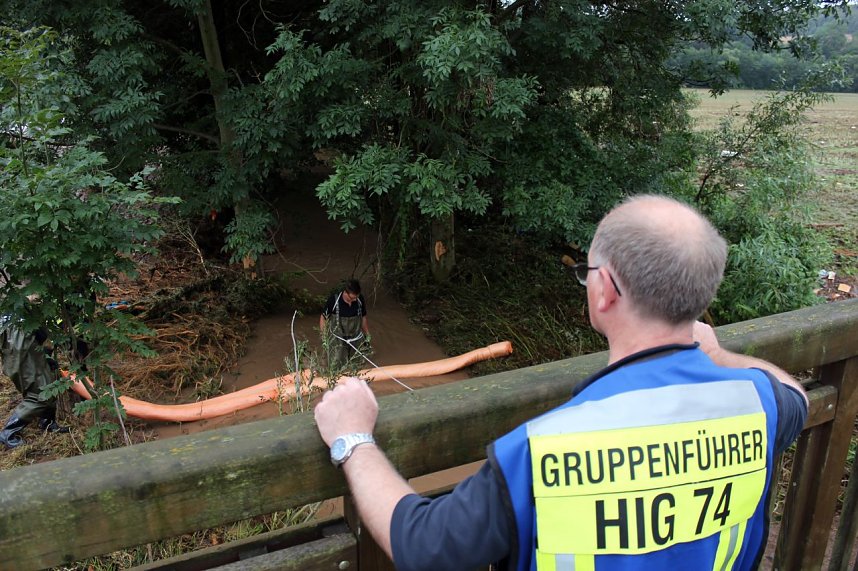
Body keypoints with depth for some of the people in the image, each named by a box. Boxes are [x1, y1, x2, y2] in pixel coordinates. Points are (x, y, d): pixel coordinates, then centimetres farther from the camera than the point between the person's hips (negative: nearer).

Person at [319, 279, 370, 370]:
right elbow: (323, 318, -5)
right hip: (337, 340, -3)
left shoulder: (360, 300, -9)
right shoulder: (334, 300, -19)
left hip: (356, 339, 3)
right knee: (336, 368, -8)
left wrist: (367, 336, 15)